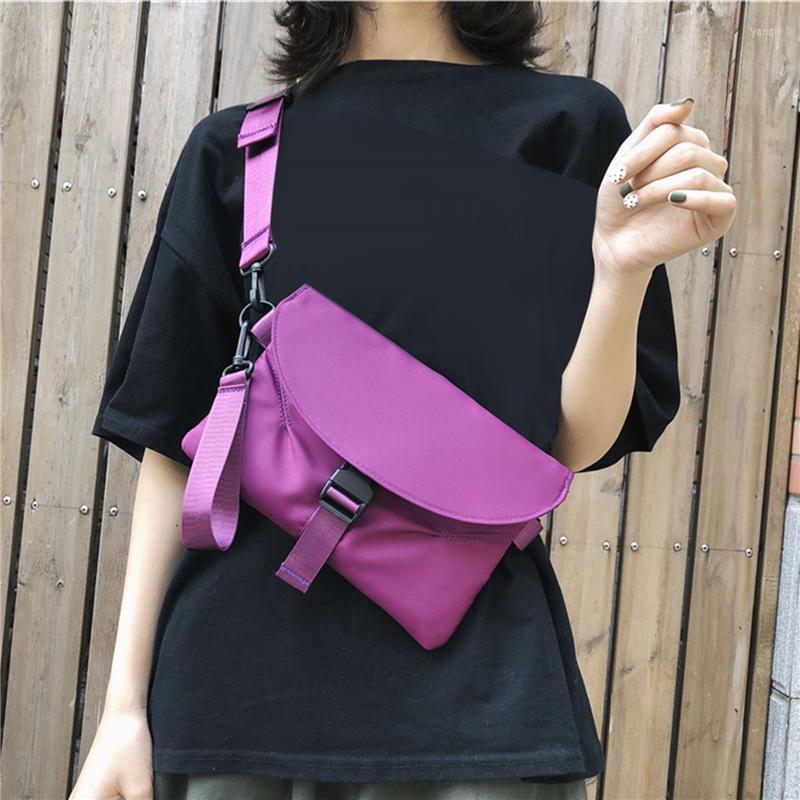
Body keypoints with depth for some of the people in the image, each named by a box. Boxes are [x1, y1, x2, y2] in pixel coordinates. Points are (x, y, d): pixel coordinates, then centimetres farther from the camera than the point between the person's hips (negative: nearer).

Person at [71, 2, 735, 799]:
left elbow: (574, 443, -1)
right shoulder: (236, 148, 6)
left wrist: (624, 269, -18)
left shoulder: (571, 128, 3)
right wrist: (124, 705, 2)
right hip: (239, 669, 1)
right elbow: (172, 441, 5)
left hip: (475, 681, -1)